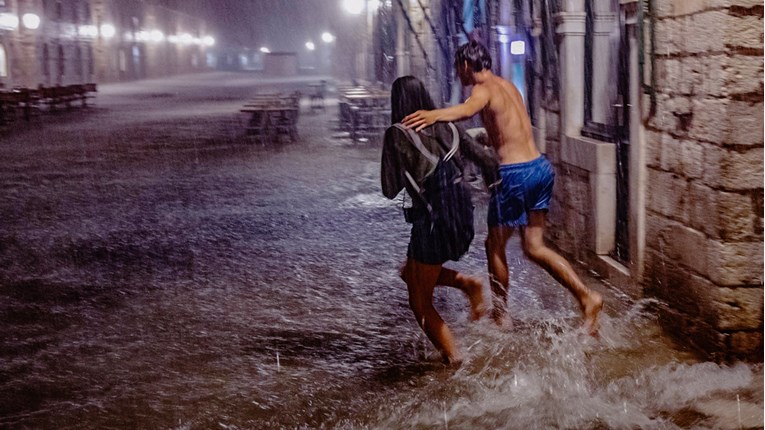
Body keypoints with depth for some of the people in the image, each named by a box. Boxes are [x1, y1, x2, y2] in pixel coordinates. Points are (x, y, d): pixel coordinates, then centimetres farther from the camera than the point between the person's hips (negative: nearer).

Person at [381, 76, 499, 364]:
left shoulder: (396, 135, -8)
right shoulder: (446, 127, 6)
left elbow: (390, 190, -8)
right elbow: (486, 159, 6)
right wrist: (492, 181, 28)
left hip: (431, 219, -6)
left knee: (420, 303, 12)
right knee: (411, 273, 28)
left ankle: (453, 358, 7)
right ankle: (467, 283, 9)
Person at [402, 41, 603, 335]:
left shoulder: (484, 89, -11)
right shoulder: (507, 85, 17)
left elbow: (469, 108, -36)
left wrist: (434, 115, -52)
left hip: (515, 174, -8)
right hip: (541, 166, 8)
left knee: (495, 246, 10)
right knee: (534, 247, 13)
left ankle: (500, 316, 21)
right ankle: (586, 297, 3)